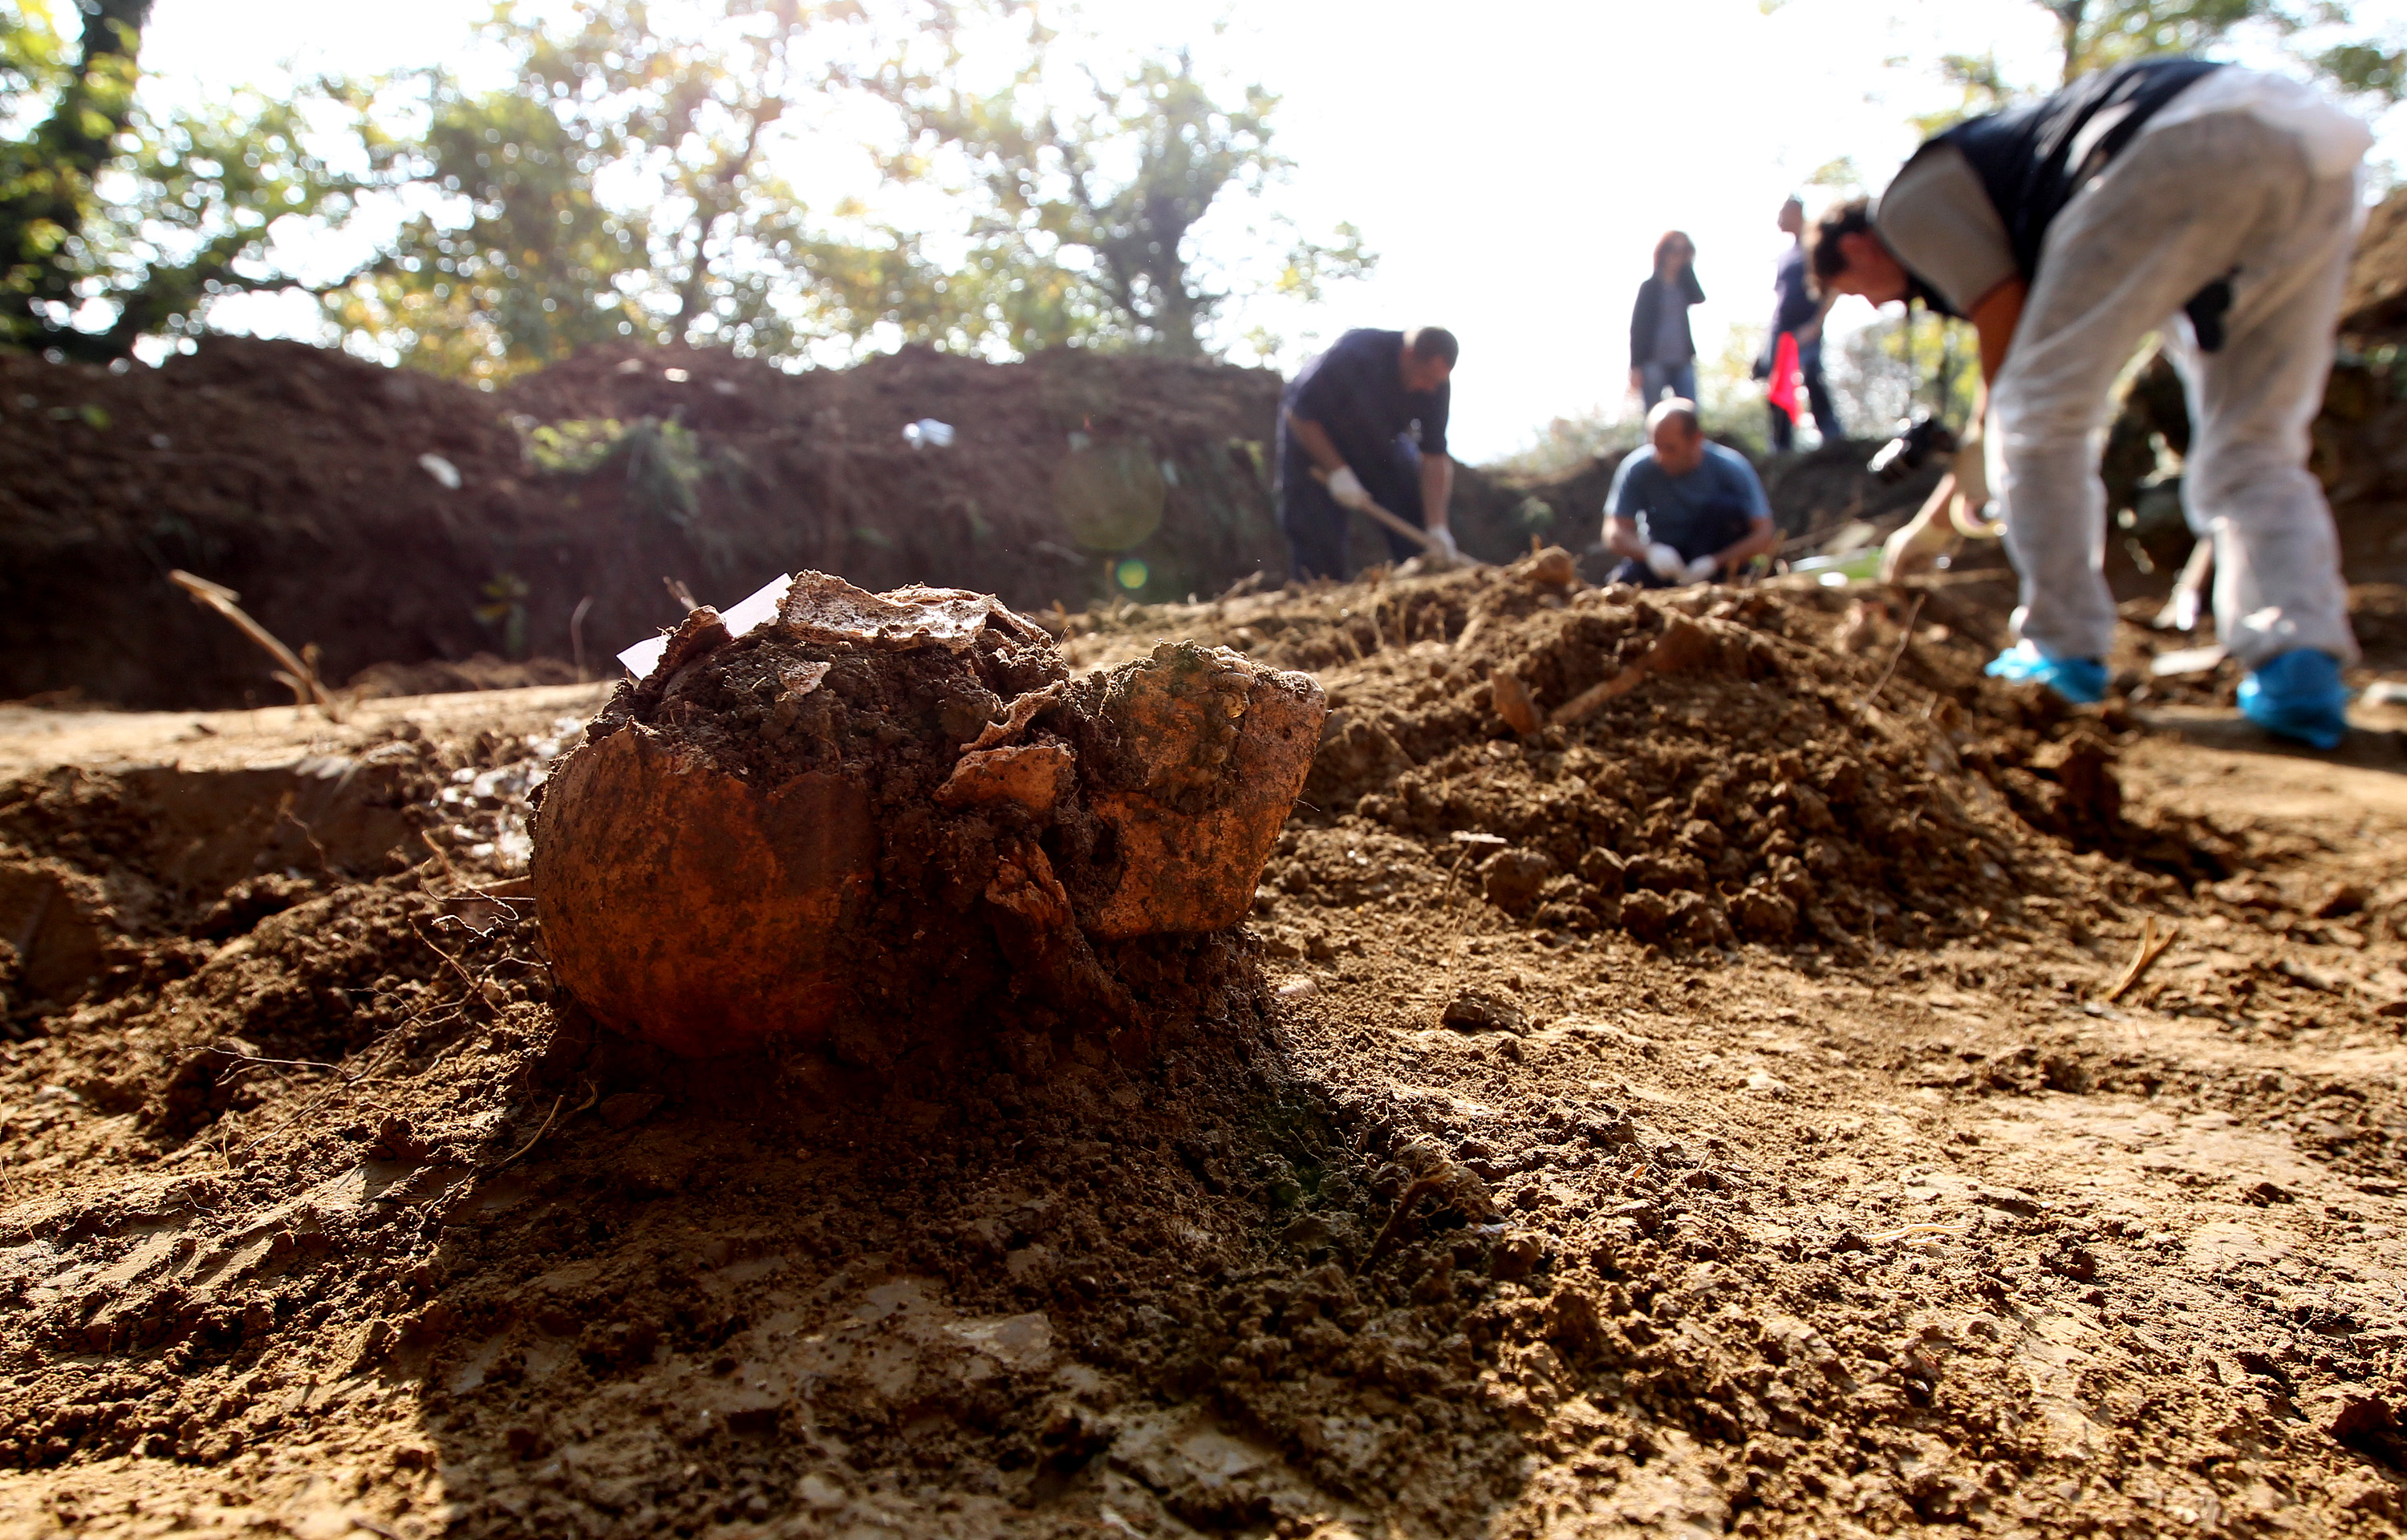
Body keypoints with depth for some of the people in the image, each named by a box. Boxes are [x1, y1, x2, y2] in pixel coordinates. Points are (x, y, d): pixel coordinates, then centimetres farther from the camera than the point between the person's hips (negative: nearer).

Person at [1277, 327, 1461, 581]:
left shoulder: (1436, 385, -20)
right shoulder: (1354, 355, -35)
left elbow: (1435, 457, -18)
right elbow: (1299, 414, -27)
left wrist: (1437, 527, -26)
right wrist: (1337, 472, -31)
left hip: (1380, 441, 5)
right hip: (1312, 435, -5)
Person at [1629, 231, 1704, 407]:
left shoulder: (1684, 285, 15)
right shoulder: (1650, 287, 2)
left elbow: (1699, 298, -5)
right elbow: (1637, 327, -2)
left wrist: (1687, 267, -2)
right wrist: (1636, 366, -10)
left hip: (1682, 363, 4)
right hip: (1654, 363, -4)